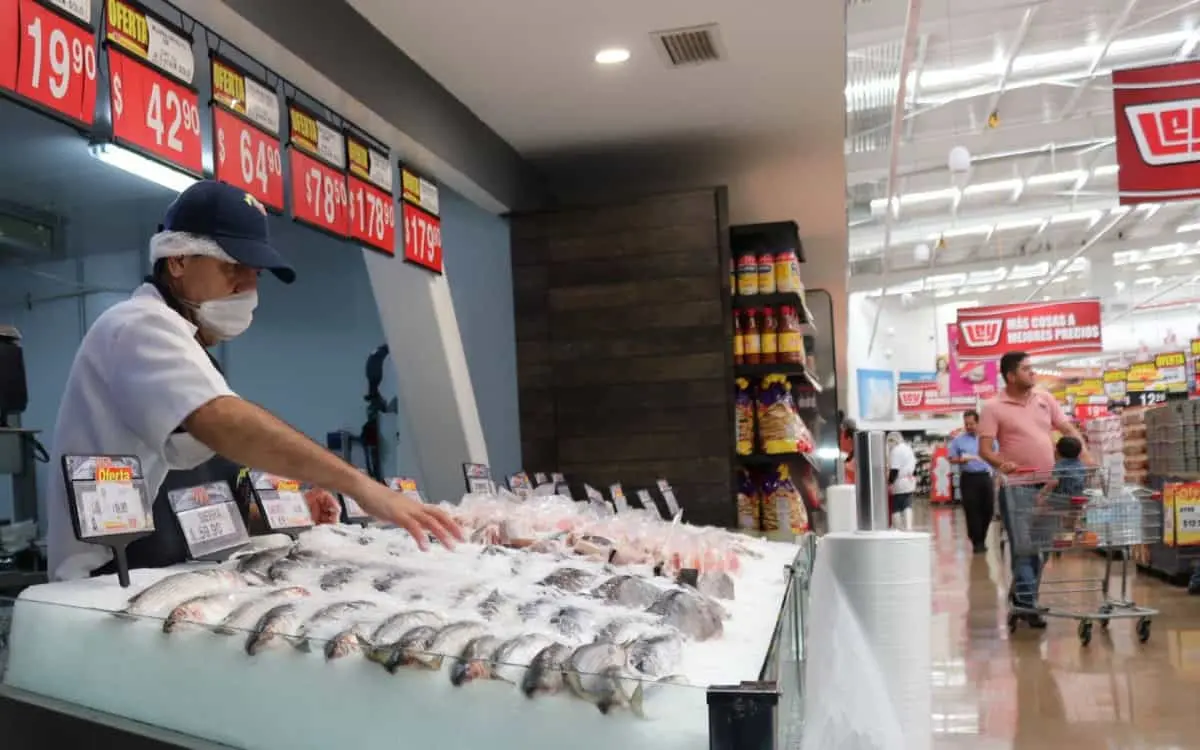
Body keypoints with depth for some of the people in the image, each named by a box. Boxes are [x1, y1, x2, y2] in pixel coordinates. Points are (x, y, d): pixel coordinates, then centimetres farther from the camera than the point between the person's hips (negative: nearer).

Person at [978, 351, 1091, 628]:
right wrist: (1001, 464, -31)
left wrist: (1086, 457, -1)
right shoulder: (993, 407, -5)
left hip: (1049, 483, 6)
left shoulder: (1044, 399, 10)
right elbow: (984, 449, -11)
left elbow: (1069, 430, 13)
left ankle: (1021, 595, 27)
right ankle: (1027, 603, 0)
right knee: (1024, 546, -6)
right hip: (1017, 486, -6)